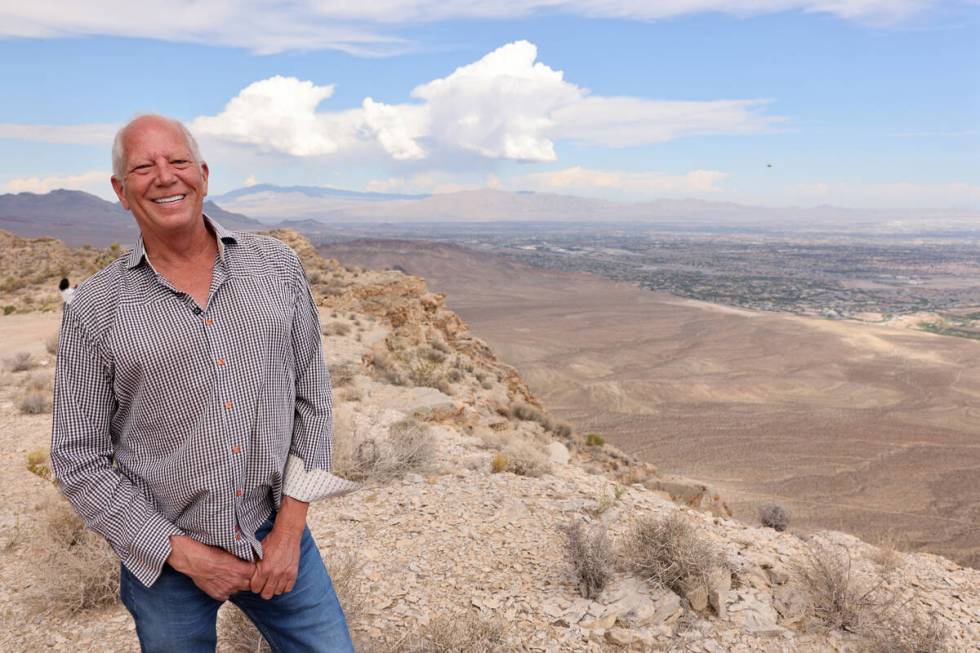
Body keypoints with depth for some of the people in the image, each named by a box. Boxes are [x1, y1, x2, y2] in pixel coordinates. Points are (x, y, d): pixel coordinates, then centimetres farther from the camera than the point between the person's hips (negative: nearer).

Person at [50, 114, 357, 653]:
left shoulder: (278, 266, -2)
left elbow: (312, 398, 0)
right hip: (163, 556, -1)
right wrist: (186, 554, -9)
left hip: (276, 534, 2)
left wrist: (290, 528, -5)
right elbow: (80, 461, -4)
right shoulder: (93, 309, -7)